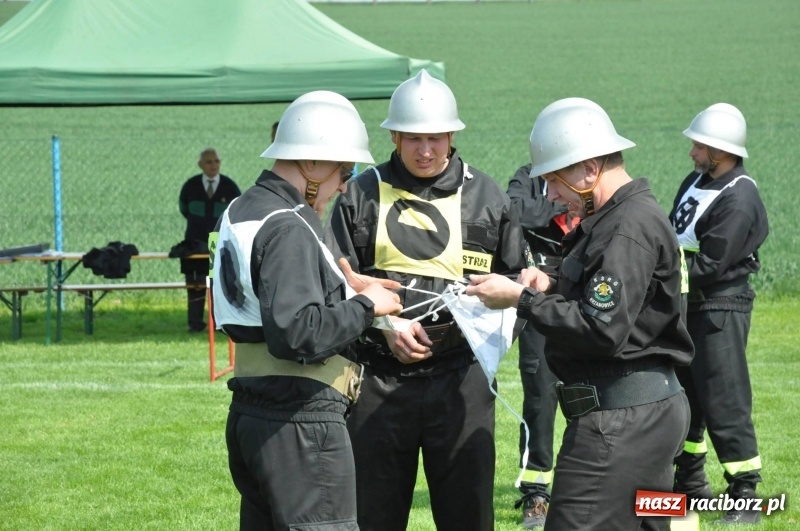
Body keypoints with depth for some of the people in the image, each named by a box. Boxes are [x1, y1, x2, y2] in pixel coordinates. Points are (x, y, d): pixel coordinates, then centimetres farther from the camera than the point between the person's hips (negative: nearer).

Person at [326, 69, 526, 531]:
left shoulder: (487, 198, 8)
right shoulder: (363, 195, 6)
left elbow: (517, 281, 12)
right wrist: (384, 327, -11)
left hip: (460, 379, 0)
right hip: (380, 378, 0)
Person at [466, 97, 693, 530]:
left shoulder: (629, 227, -16)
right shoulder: (619, 217, 17)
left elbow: (602, 331, -23)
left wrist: (521, 299, -15)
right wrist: (552, 288, 6)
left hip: (621, 420, -11)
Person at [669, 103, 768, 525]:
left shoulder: (738, 201, -20)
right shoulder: (697, 181, 9)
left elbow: (708, 265, -22)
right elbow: (673, 236, 16)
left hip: (720, 308, -10)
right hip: (687, 306, 10)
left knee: (724, 405, -11)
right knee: (682, 397, 18)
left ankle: (745, 498, -7)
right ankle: (690, 482, 31)